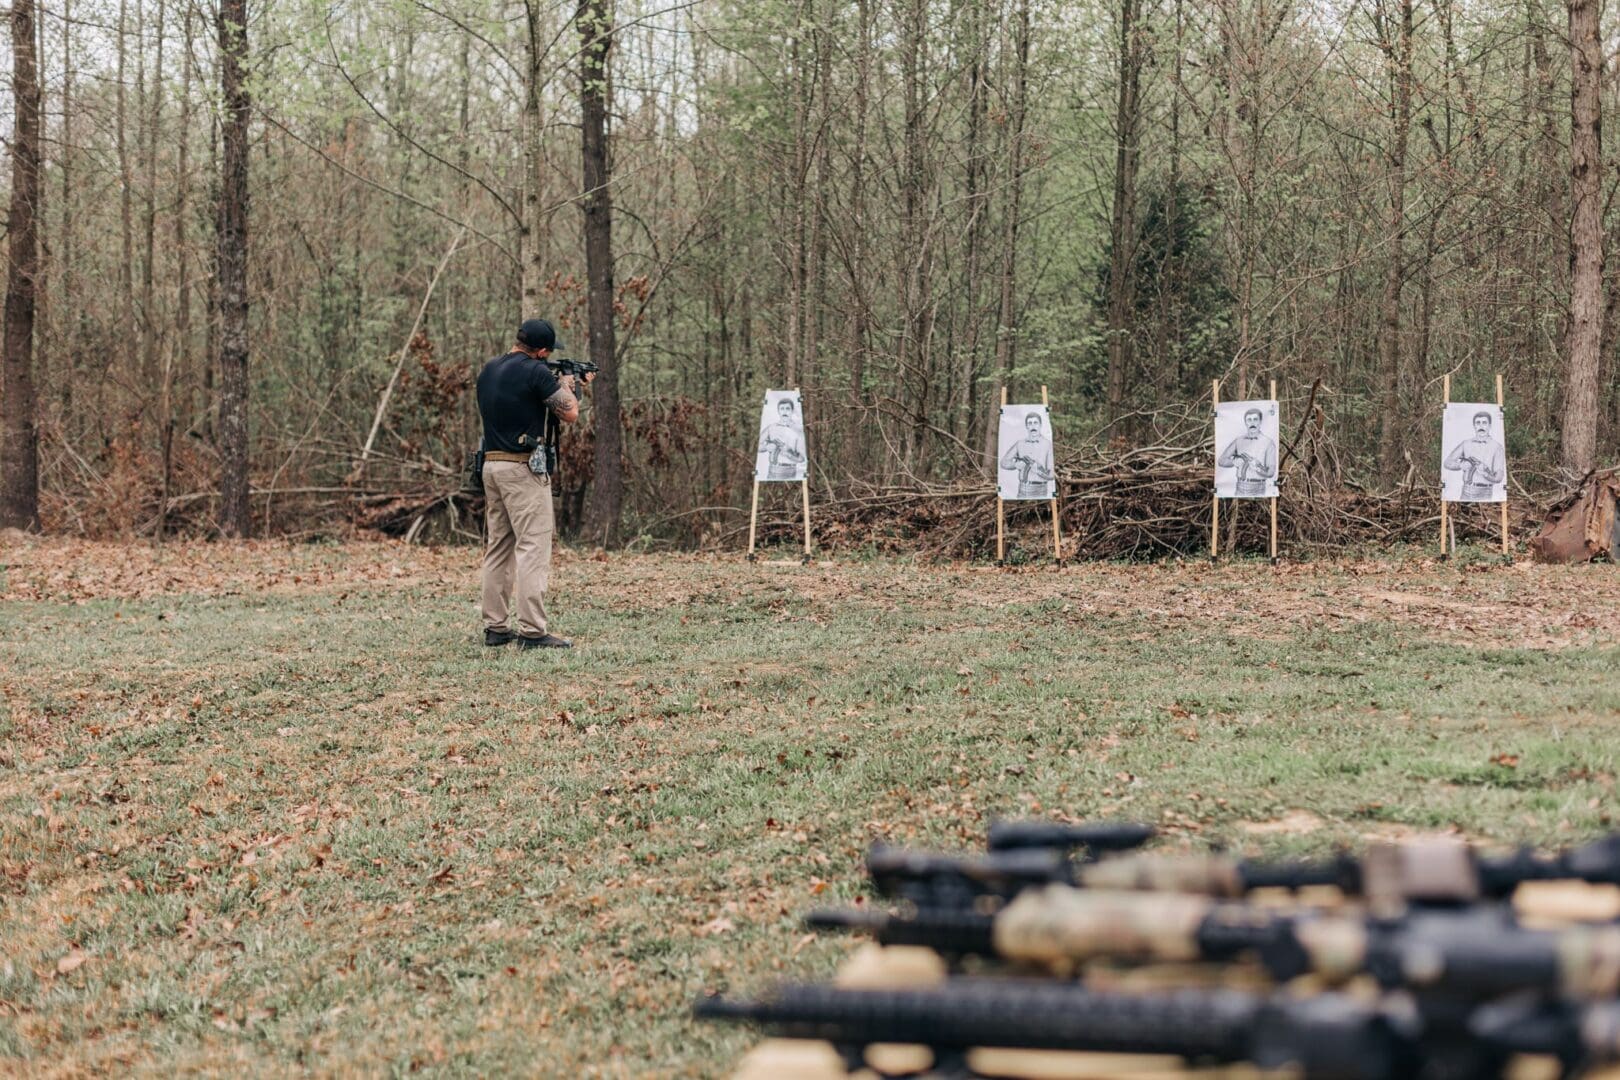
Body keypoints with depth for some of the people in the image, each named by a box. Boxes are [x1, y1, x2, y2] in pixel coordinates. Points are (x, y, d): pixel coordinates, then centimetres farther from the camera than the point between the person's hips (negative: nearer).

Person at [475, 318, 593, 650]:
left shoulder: (489, 370, 12)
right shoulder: (536, 372, -13)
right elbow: (569, 413, -11)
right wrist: (566, 386, 10)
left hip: (492, 465, 8)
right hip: (524, 468, -8)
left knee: (497, 547, 12)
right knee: (533, 549, -8)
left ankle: (495, 626, 13)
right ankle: (532, 631, -12)